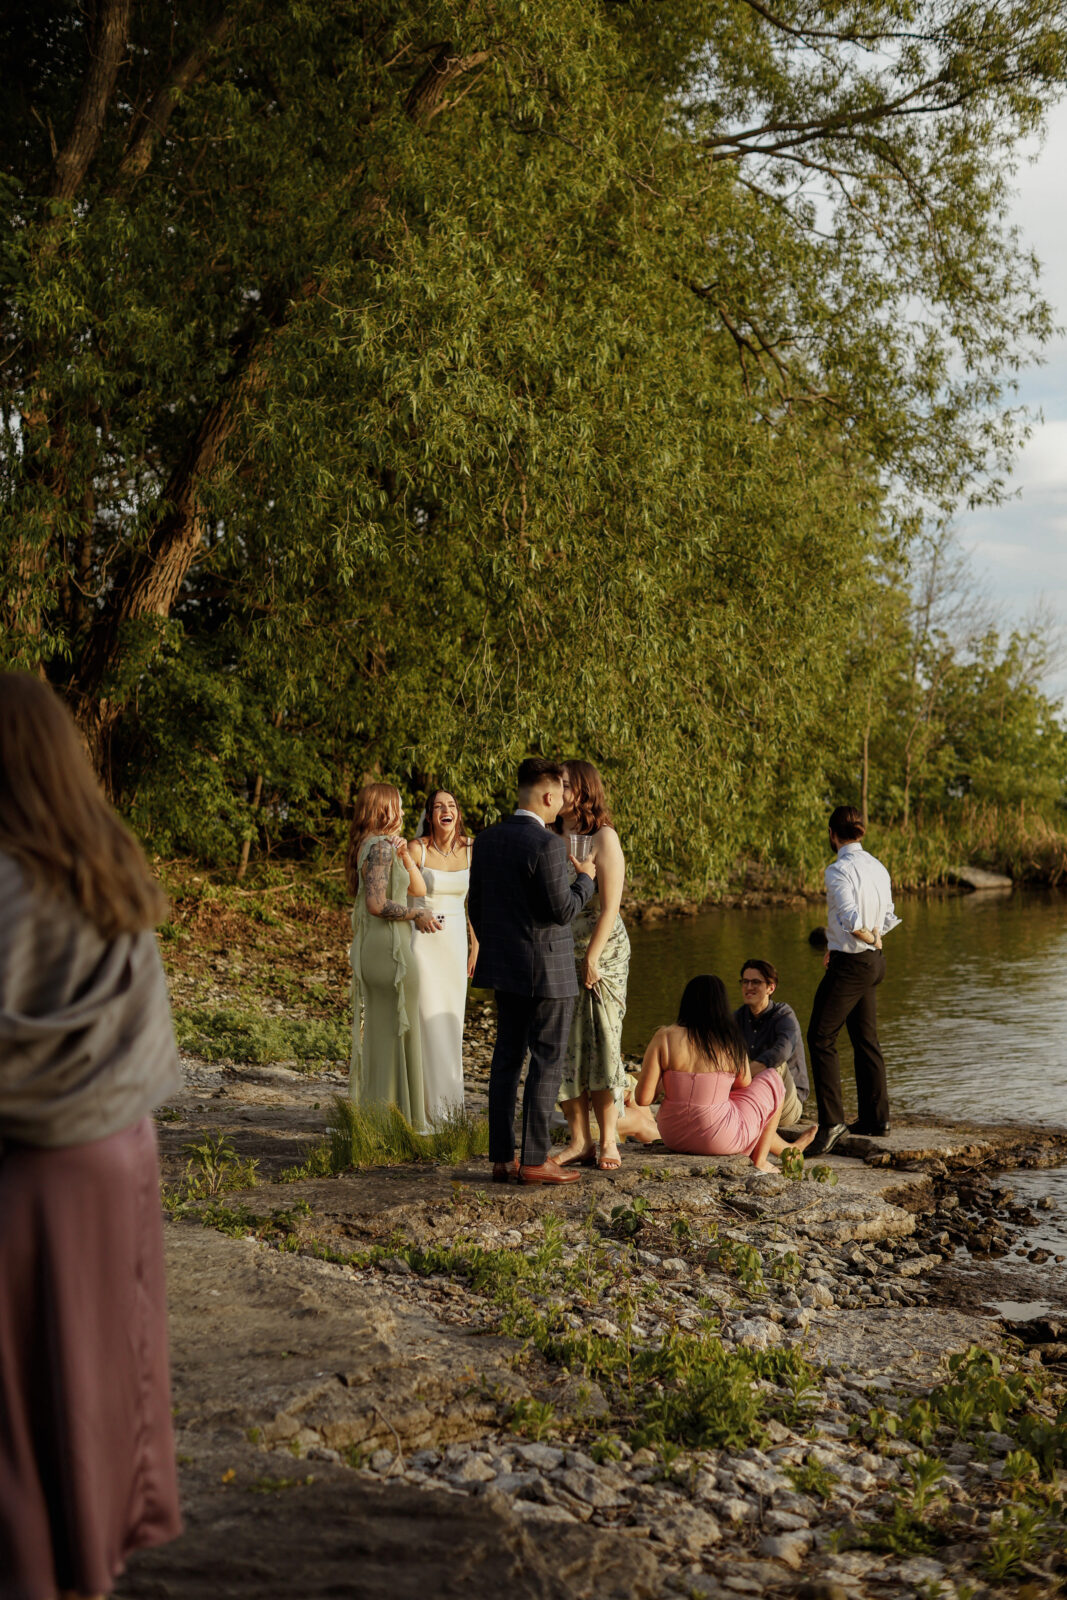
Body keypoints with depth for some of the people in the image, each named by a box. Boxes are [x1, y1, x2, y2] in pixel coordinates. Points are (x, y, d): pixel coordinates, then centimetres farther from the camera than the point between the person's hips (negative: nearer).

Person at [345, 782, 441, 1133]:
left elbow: (419, 888, 16)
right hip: (388, 949, -10)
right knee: (398, 1033, -3)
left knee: (378, 1033, 15)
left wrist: (404, 854, 2)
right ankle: (401, 1117, 3)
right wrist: (416, 914, -11)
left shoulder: (380, 845, 16)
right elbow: (377, 904, -24)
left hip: (371, 948, 10)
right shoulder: (380, 847, -14)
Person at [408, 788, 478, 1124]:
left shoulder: (470, 850, 3)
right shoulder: (416, 848, -10)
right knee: (428, 1019, -7)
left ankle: (450, 1103, 17)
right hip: (422, 940, -4)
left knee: (452, 1020, 7)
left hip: (455, 941, 4)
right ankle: (434, 1103, 0)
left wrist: (476, 945, 12)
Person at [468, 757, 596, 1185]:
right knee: (546, 1062, 0)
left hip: (506, 969, 7)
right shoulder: (547, 845, -17)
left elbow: (476, 905, 11)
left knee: (507, 1058, 11)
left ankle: (502, 1158, 13)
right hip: (546, 971, -7)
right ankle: (534, 1159, 2)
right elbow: (561, 909, -18)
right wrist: (586, 879, -1)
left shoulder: (487, 839, 6)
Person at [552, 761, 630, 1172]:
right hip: (558, 955, 5)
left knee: (601, 1044, -3)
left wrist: (592, 958, -16)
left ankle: (607, 1140, 6)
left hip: (601, 953, -5)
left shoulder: (603, 838, -6)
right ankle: (578, 1141, 9)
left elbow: (610, 906, -11)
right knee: (564, 1046, 3)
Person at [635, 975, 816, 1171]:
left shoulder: (664, 1039, -9)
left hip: (673, 1137, 4)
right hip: (716, 1139, -4)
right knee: (772, 1081, 20)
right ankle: (759, 1160, 29)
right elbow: (745, 1087, 7)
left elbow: (643, 1099, -11)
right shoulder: (732, 1044, -9)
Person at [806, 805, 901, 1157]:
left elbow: (852, 922, -27)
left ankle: (831, 1121, -9)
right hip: (874, 961, 8)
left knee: (821, 1039, -3)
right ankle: (876, 1118, 24)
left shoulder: (839, 870, -17)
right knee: (866, 1041, 16)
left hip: (849, 965, -8)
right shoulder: (878, 868, 8)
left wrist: (870, 940, -6)